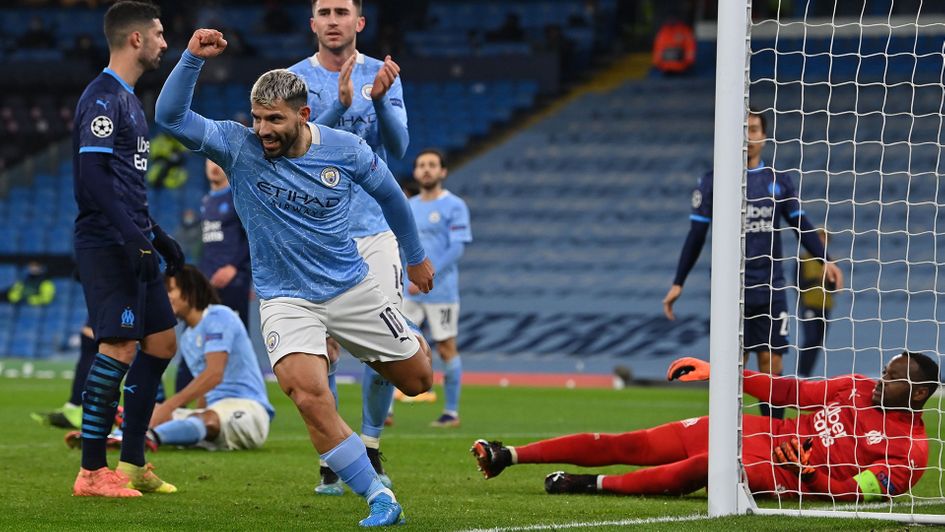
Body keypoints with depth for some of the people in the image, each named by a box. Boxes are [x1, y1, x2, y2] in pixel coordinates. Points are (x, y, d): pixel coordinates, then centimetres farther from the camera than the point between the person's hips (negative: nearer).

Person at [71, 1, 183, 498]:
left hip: (132, 246, 10)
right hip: (106, 246, -10)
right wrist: (131, 235, -26)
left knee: (161, 341, 10)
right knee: (119, 347, -12)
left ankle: (131, 464, 15)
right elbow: (93, 173, -21)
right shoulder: (102, 98, -13)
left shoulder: (128, 99, 19)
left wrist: (157, 236, 25)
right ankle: (92, 472, -8)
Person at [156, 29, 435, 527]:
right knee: (310, 398, -24)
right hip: (284, 299, -2)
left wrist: (416, 256, 19)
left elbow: (388, 192, 8)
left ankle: (410, 344, 52)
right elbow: (171, 116, -24)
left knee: (416, 379, 12)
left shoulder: (345, 150, -11)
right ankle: (380, 500, -16)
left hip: (350, 287, 2)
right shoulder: (238, 147, -14)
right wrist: (192, 57, -36)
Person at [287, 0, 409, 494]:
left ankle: (370, 452, 11)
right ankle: (329, 462, 7)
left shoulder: (382, 76, 7)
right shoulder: (294, 79, 2)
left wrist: (380, 99, -22)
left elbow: (397, 146, -4)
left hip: (373, 229, 1)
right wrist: (340, 105, -26)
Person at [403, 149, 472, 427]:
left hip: (441, 292, -5)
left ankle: (452, 412, 11)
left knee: (446, 350, 2)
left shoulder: (454, 206, -5)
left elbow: (457, 248, -13)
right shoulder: (408, 207, 13)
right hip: (408, 292, 5)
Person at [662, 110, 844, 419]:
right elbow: (697, 235, 5)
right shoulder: (713, 182, 2)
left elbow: (801, 225, 10)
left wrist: (824, 259, -6)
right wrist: (678, 283, 3)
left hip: (770, 289, 2)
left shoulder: (778, 181, 9)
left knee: (771, 364, 0)